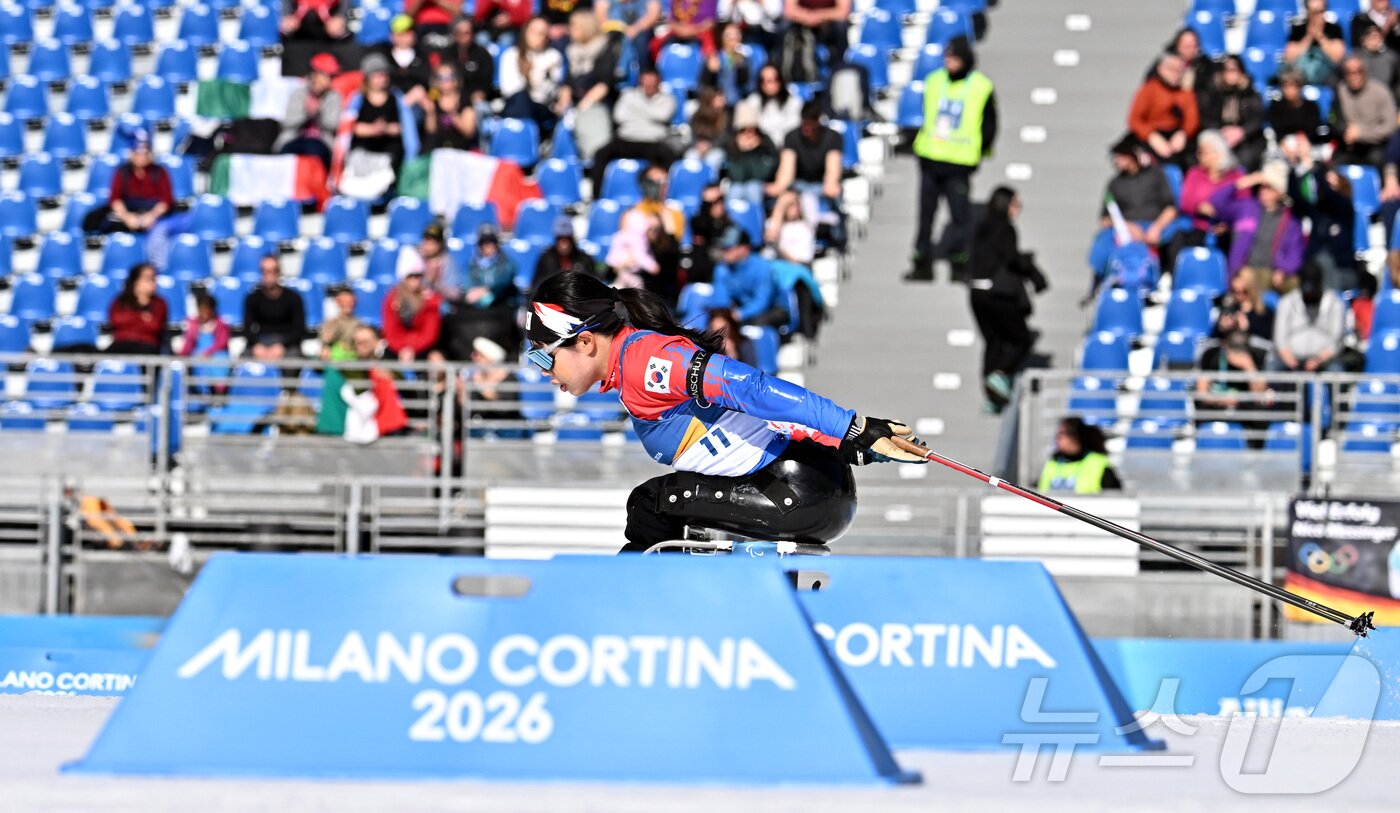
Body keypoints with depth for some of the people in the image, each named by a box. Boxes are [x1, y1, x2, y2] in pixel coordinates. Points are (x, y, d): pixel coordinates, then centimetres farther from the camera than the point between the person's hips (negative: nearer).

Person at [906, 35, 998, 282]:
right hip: (930, 159, 4)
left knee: (960, 216, -5)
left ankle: (959, 262, 6)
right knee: (926, 213, 7)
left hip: (959, 164, -4)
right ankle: (922, 264, 14)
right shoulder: (934, 81, 8)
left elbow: (989, 125, 3)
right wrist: (919, 144, 12)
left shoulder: (981, 88, -3)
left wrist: (979, 153, -3)